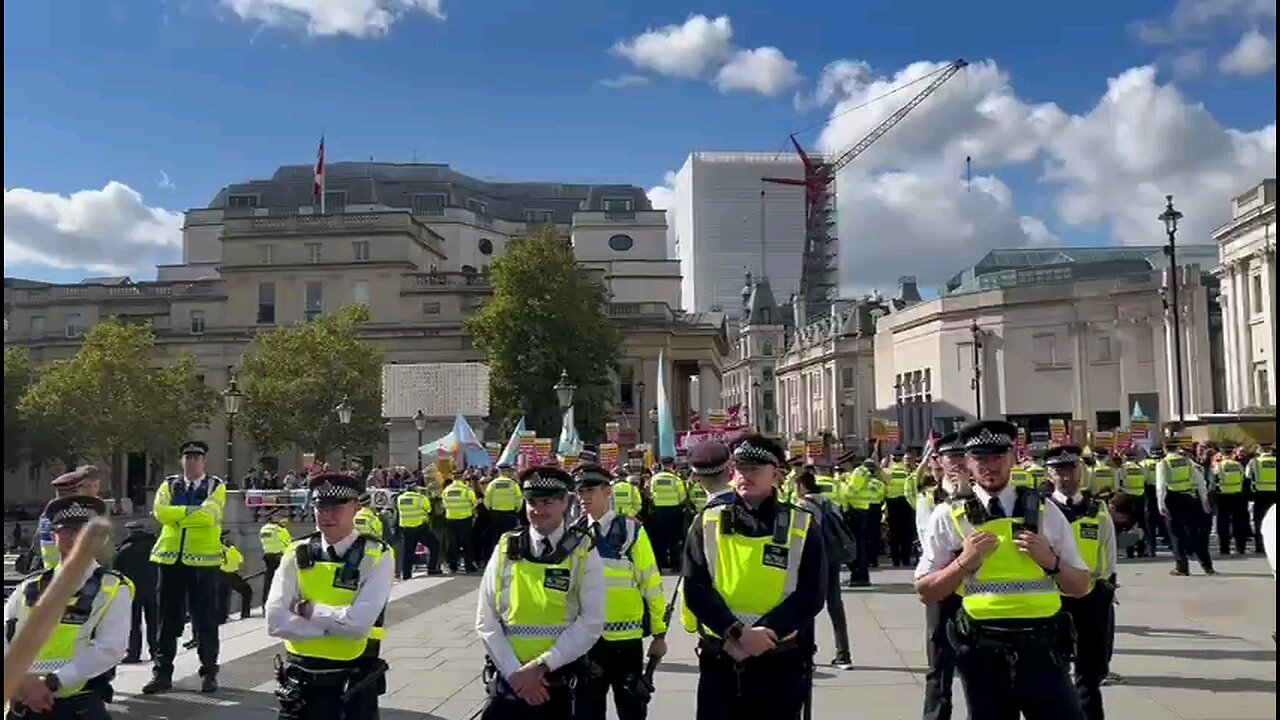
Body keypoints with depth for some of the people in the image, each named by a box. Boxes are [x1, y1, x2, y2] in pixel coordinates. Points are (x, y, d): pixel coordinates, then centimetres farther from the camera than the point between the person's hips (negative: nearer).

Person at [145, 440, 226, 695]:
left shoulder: (215, 486, 2)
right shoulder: (169, 484, 10)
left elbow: (208, 515, -16)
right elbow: (160, 511, -9)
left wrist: (177, 515, -11)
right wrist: (192, 511, -16)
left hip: (203, 560, -2)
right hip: (171, 559, 3)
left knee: (205, 619, 3)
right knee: (168, 618, 7)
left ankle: (209, 672, 12)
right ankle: (162, 672, 15)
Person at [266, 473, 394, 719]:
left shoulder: (377, 556, -9)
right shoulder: (297, 554, 1)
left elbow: (359, 623, -20)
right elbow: (275, 622, -9)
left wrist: (308, 609, -12)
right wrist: (335, 625, -16)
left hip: (353, 687, -3)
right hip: (300, 684, 3)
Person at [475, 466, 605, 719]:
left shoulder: (583, 553, -3)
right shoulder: (505, 550, 2)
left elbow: (591, 623, -9)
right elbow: (486, 620, 0)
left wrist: (540, 666, -14)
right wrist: (515, 672, -10)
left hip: (560, 684, -1)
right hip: (509, 682, 1)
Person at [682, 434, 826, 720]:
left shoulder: (801, 527, -1)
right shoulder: (708, 524, 2)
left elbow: (811, 595, -6)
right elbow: (696, 588, -5)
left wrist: (762, 633, -18)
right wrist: (738, 633, -19)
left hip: (780, 666, -1)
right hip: (719, 664, 1)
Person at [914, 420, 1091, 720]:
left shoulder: (1044, 512, 5)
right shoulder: (948, 517, 1)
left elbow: (1080, 586, 9)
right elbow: (926, 592, 2)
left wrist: (1049, 560, -10)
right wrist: (963, 562, -13)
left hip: (1040, 650, 1)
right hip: (982, 655, 0)